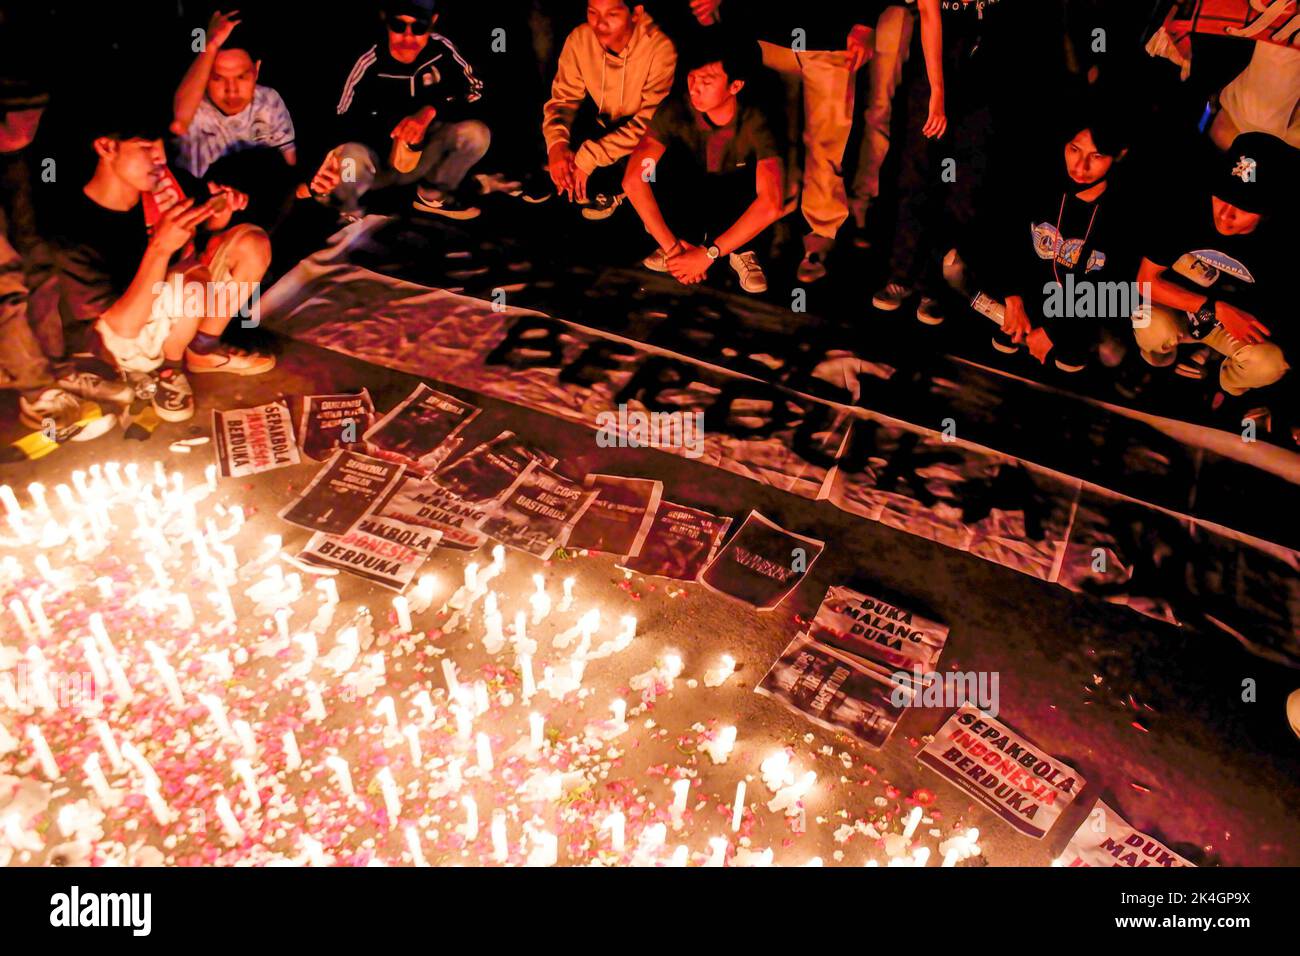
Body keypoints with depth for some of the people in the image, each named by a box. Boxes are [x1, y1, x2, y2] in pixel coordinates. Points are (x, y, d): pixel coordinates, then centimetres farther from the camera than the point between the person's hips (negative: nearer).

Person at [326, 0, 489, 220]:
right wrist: (392, 127, -29)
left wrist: (432, 111, -23)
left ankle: (433, 195, 5)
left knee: (476, 134, -22)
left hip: (425, 156, 3)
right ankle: (348, 212, 0)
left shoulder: (442, 49, -10)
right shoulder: (370, 64, -17)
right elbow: (345, 122, -13)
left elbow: (475, 92, -6)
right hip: (379, 158, -3)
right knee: (350, 159, -38)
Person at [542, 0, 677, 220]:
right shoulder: (579, 39, -16)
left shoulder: (661, 48, -30)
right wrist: (556, 143, -30)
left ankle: (613, 189, 10)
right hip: (603, 123, 4)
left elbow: (649, 122, -31)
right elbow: (564, 98, -7)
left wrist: (589, 157, -37)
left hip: (644, 137, -4)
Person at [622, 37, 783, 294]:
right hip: (689, 202, 2)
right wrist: (671, 246, -39)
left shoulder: (755, 123, -29)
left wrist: (708, 255, -42)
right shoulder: (675, 111, -25)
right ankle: (685, 239, -7)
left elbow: (771, 205, -41)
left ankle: (741, 250, -8)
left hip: (733, 208, -1)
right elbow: (633, 180, -34)